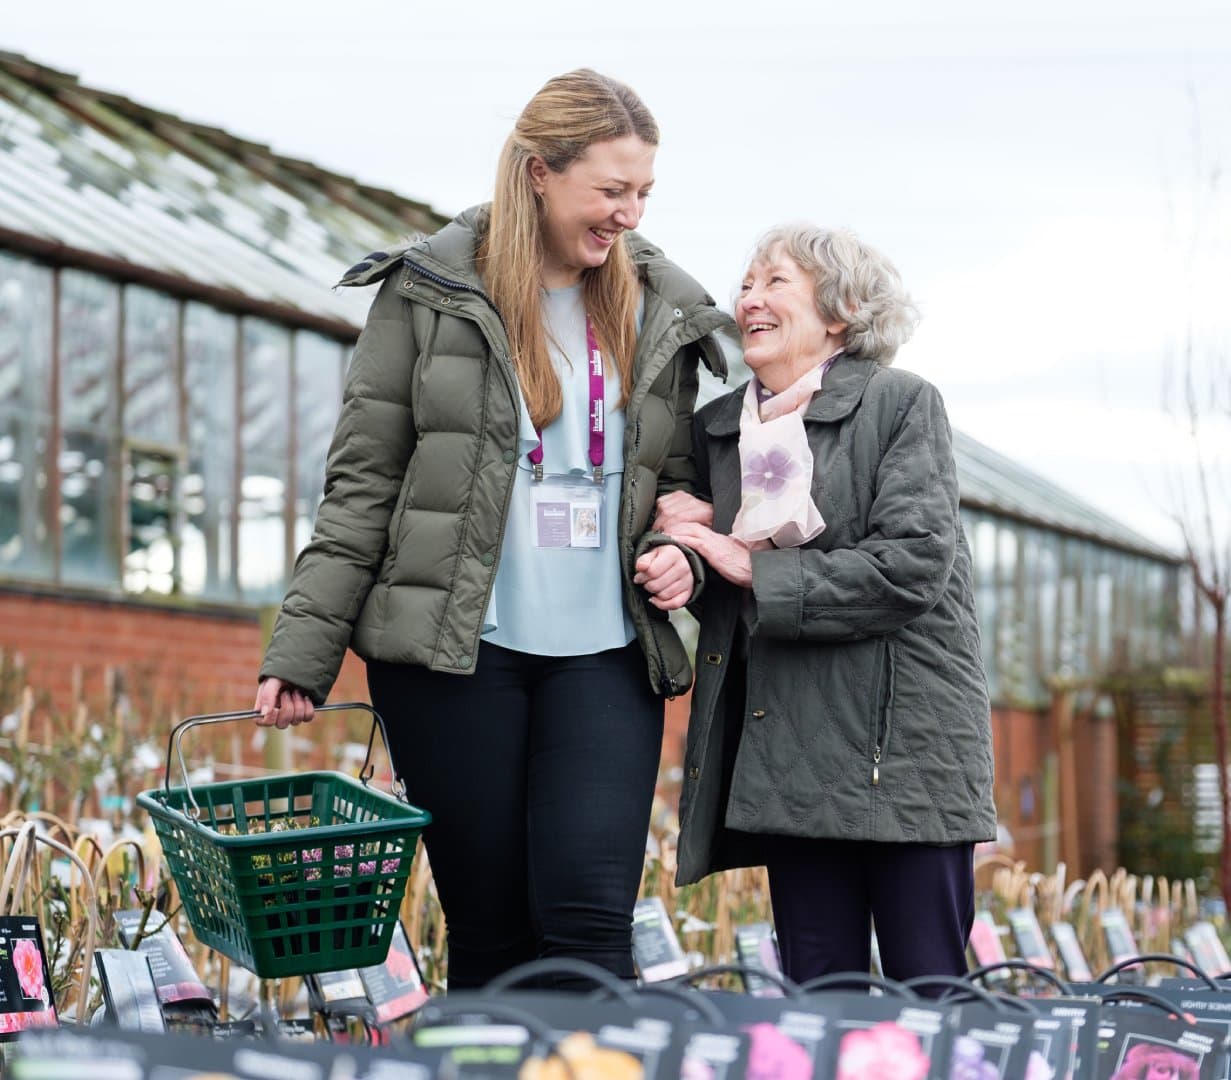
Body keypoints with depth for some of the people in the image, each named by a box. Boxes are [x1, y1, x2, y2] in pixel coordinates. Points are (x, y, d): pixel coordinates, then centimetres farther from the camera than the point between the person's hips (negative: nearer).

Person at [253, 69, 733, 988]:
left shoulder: (661, 311, 10)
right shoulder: (431, 293, 0)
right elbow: (363, 483, 1)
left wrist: (678, 552, -3)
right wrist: (301, 654, -3)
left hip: (604, 654, 2)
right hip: (456, 648, -2)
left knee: (589, 918, -10)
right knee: (490, 928, 2)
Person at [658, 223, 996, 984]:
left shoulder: (902, 404, -1)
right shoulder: (718, 428, 14)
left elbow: (913, 564, -13)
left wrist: (756, 570, -10)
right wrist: (687, 542, 0)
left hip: (903, 741, -5)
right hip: (788, 749, 5)